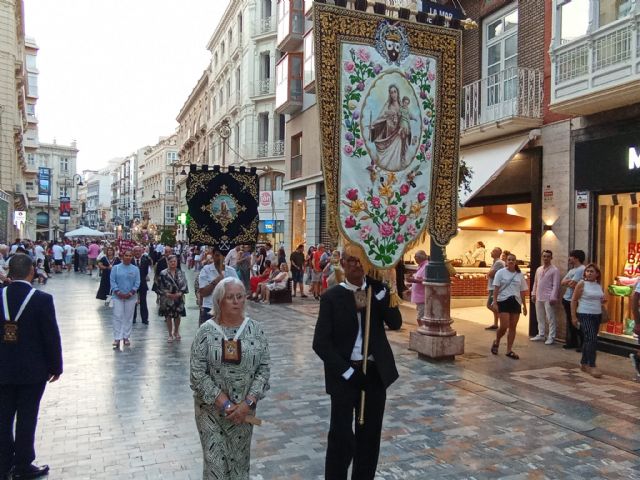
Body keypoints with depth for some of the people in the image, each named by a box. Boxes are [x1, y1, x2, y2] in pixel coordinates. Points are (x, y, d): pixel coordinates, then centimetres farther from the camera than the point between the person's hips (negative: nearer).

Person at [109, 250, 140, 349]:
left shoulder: (135, 269, 2)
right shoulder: (116, 268, 1)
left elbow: (137, 283, 0)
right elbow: (112, 281, -3)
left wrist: (130, 293, -11)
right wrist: (118, 292, -12)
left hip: (131, 297, 1)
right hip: (118, 296, -1)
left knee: (128, 317, 7)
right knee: (117, 317, -4)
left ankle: (126, 337, 18)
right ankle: (117, 339, 1)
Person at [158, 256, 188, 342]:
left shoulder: (180, 273, 2)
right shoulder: (163, 273, -6)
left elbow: (184, 285, 1)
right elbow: (160, 286, -7)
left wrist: (180, 293, -14)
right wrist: (167, 294, -16)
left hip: (178, 298, 2)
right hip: (167, 299, -2)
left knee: (177, 316, 11)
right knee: (168, 316, 6)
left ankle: (176, 333, 31)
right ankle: (170, 334, 20)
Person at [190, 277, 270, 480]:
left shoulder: (255, 329, -4)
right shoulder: (206, 331, -10)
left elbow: (264, 369, -4)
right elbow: (198, 374, -12)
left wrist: (248, 403, -14)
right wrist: (225, 404, -16)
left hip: (244, 409, 2)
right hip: (211, 409, -2)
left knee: (239, 461, 15)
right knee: (216, 464, 4)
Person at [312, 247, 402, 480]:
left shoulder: (378, 290, 2)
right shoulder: (331, 297, -8)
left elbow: (396, 323, -9)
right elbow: (320, 342, -11)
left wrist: (377, 294, -19)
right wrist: (347, 371, -15)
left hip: (375, 373, 3)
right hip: (344, 374, -3)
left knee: (370, 435, 15)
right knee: (341, 437, 1)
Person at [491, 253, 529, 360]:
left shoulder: (520, 274, 11)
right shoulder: (501, 272, 1)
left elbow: (522, 291, 14)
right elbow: (496, 288, -3)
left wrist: (524, 305, 12)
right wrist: (495, 302, -10)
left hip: (516, 302, 4)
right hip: (504, 301, -4)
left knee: (513, 327, 3)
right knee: (504, 326, -11)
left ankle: (509, 350, 12)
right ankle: (496, 342, 17)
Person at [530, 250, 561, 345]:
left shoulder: (554, 270, -6)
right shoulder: (539, 269, 13)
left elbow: (556, 285, -10)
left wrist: (553, 297, -15)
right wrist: (533, 294, 13)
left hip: (548, 298, -7)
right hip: (539, 297, 7)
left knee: (550, 318, -2)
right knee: (540, 317, 13)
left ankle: (551, 337, 3)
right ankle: (541, 335, 23)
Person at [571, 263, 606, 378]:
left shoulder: (599, 285, 10)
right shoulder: (582, 284, -8)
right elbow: (574, 300, -8)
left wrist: (604, 301, -1)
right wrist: (574, 316, -13)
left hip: (597, 315, 6)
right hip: (585, 315, -6)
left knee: (588, 340, 13)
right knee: (592, 339, -13)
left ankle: (584, 363, 24)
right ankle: (591, 366, -8)